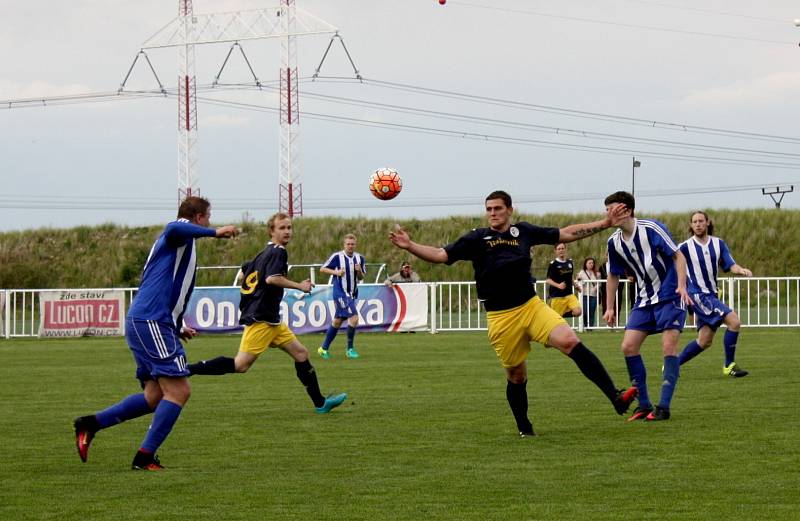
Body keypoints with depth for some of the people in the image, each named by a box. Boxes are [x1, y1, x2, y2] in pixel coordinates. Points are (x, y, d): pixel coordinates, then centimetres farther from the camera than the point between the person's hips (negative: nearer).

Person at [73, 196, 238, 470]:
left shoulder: (173, 242, 27)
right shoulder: (180, 234, -3)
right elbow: (173, 228, -31)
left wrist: (178, 328, 32)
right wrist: (215, 232, -25)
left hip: (141, 323, 10)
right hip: (152, 323, -10)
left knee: (155, 396, 10)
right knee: (178, 390, -10)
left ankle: (91, 423, 9)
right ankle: (145, 457, -10)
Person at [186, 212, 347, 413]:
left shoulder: (265, 253, 18)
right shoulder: (278, 252, -9)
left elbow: (245, 272, 28)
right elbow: (272, 278, -24)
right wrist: (300, 286, -15)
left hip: (270, 320, 11)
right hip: (261, 319, -11)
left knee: (301, 353, 10)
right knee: (241, 365, -16)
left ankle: (320, 403, 12)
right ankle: (187, 370, -18)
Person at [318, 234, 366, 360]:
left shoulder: (360, 258, 6)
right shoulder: (337, 257, -8)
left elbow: (361, 278, 13)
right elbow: (322, 269, -1)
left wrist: (359, 271, -9)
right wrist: (336, 272, -16)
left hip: (352, 294, 6)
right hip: (340, 294, -6)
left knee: (337, 321, 13)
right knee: (354, 317, -18)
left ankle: (324, 348, 25)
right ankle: (350, 348, -7)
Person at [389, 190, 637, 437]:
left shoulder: (524, 231, 9)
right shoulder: (477, 239, 3)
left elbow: (566, 233, 16)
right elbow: (441, 255, -2)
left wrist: (604, 223, 13)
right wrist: (409, 246, -16)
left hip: (532, 306, 1)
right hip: (500, 318, -1)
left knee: (571, 342, -19)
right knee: (516, 376, 7)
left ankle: (615, 397, -21)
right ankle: (524, 429, 28)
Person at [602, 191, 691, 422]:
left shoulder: (651, 229, -17)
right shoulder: (614, 242, 1)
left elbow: (678, 256, -14)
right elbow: (613, 276, 15)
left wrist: (682, 286, -25)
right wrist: (610, 307, 13)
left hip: (670, 296, -6)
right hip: (645, 300, 6)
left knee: (669, 346, -13)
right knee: (628, 346, -4)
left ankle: (664, 406, -9)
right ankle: (644, 405, 5)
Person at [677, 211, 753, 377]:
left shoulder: (718, 243, 7)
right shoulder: (686, 247, -7)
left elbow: (730, 265, 0)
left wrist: (741, 270, -20)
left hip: (711, 295, 7)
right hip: (697, 294, -7)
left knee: (705, 341, 7)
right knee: (734, 321, -19)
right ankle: (729, 365, -10)